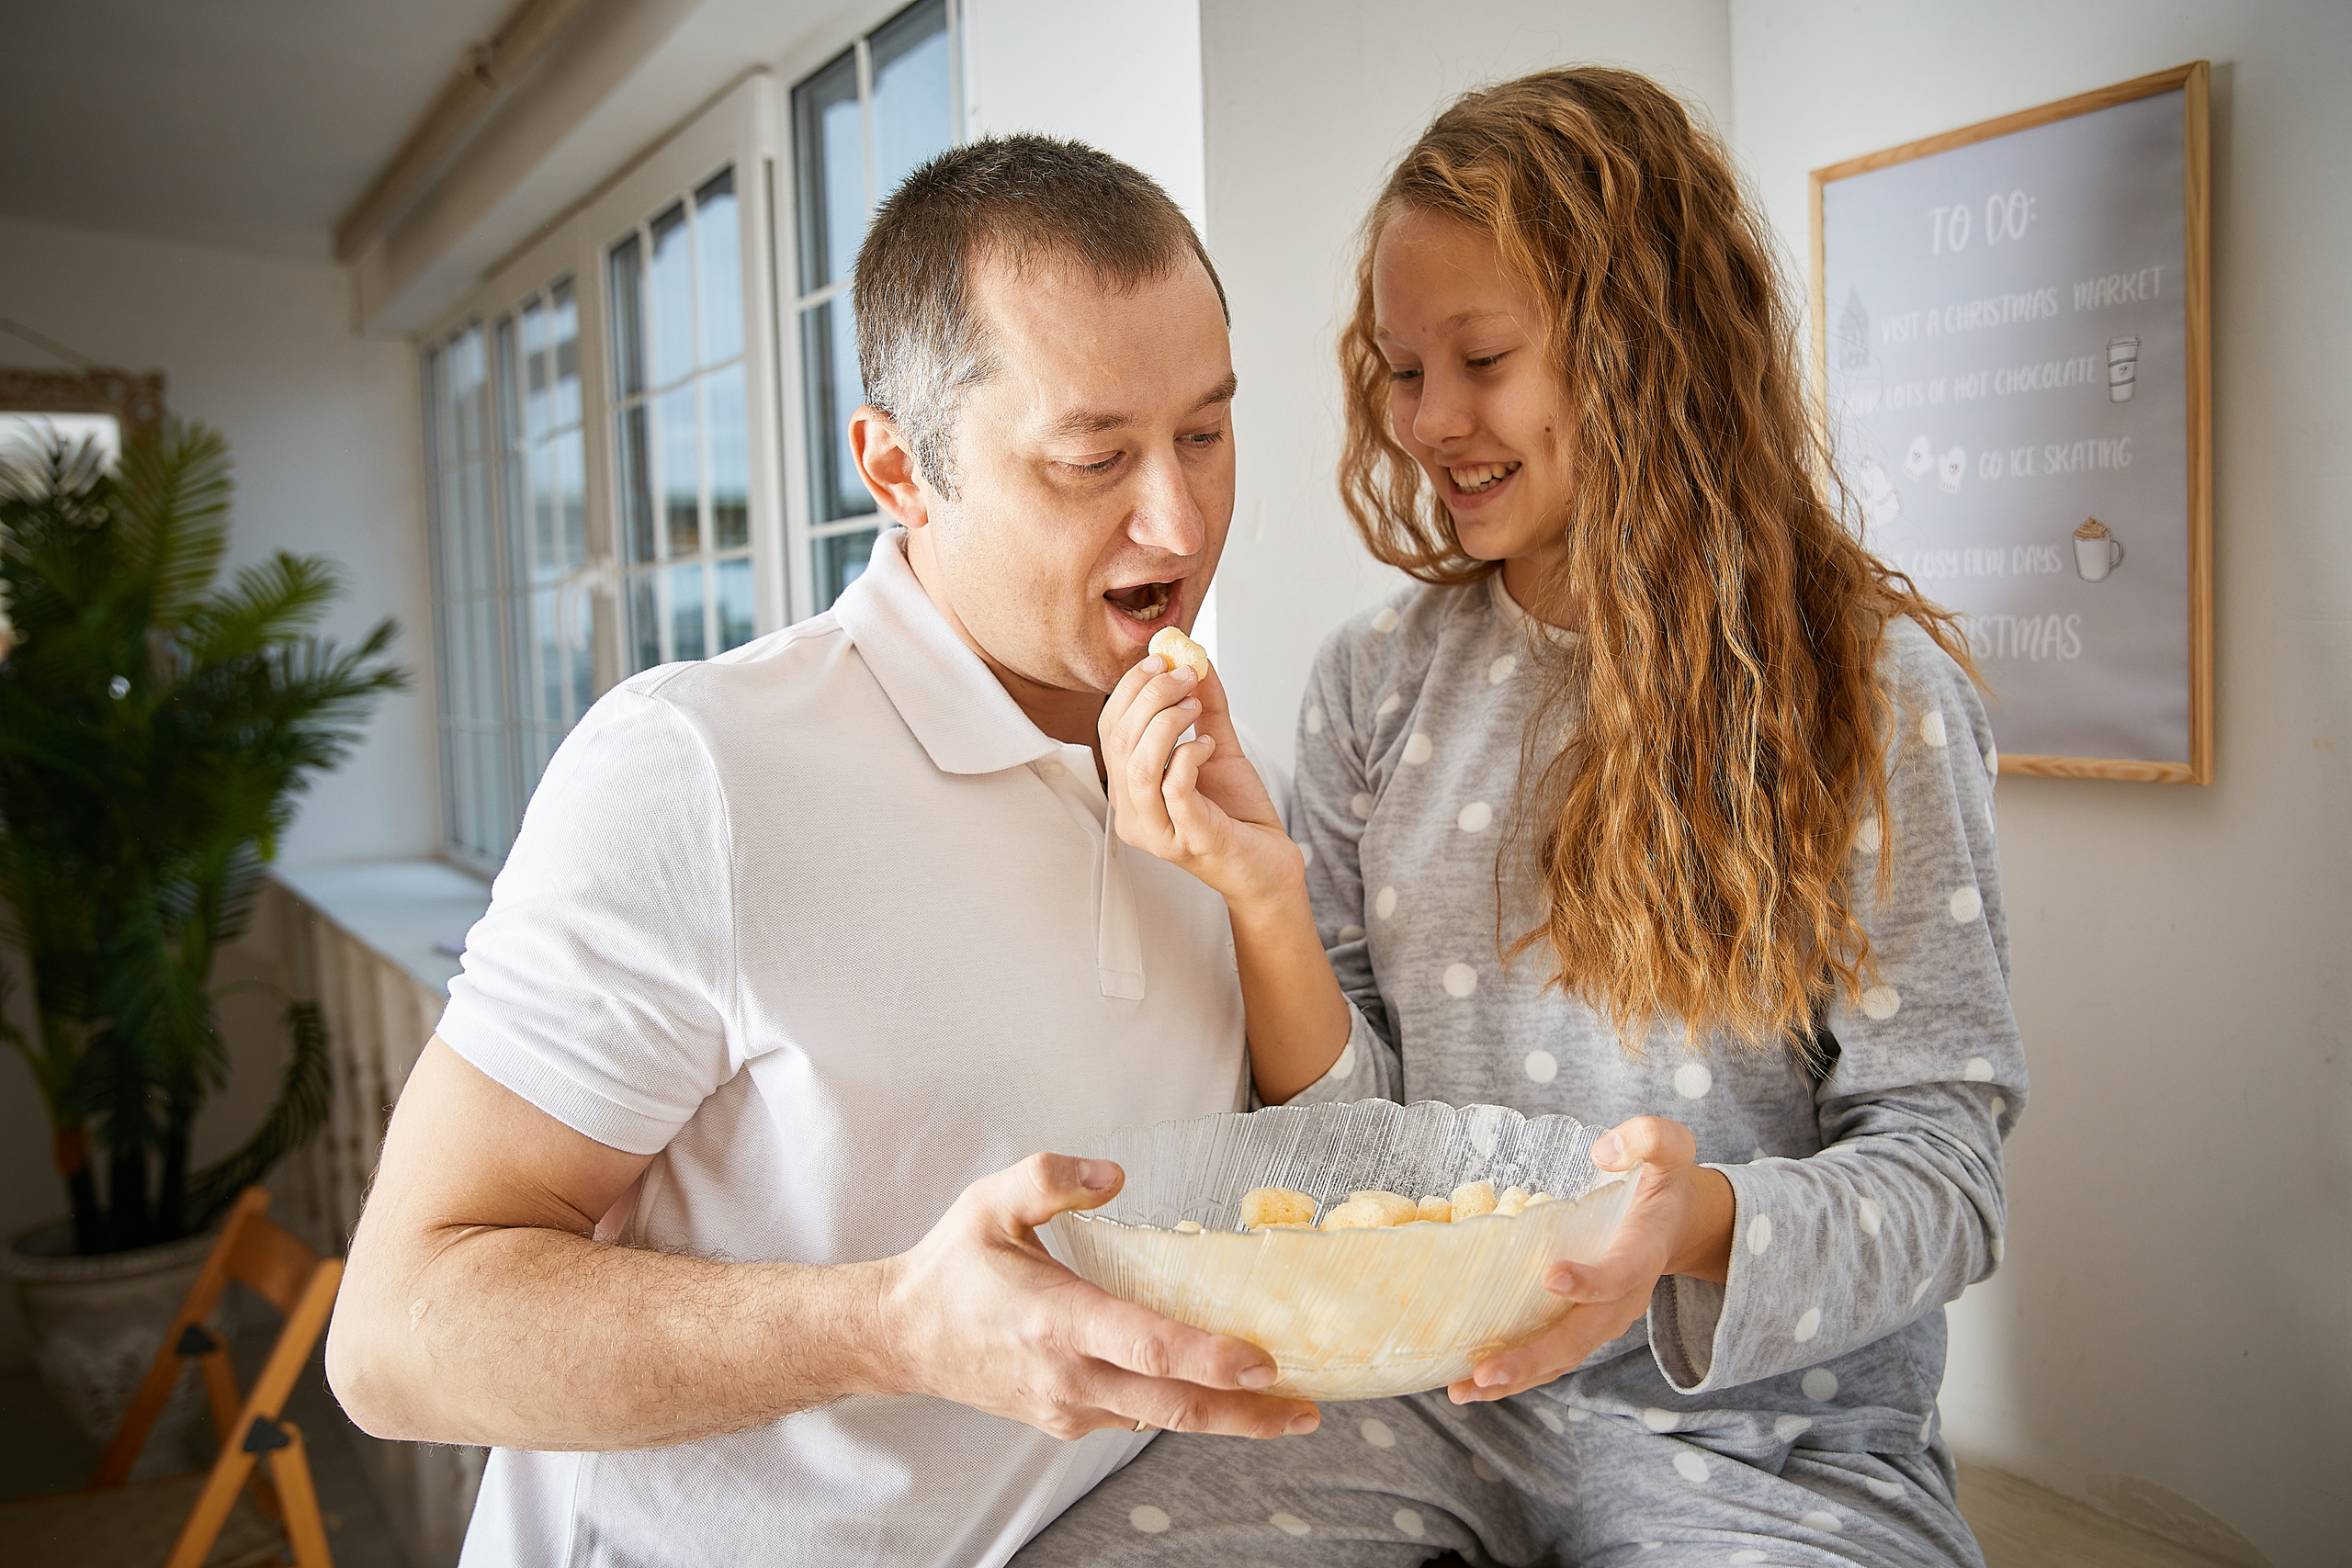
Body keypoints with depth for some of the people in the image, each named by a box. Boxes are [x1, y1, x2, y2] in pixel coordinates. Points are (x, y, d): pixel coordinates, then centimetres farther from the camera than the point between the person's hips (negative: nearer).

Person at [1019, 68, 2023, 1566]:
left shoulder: (1877, 693, -9)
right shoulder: (1377, 681, 0)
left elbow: (1943, 1162, -8)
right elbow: (1358, 1121, 0)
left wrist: (1698, 1222, -28)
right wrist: (1263, 895, -19)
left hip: (1763, 1433, -2)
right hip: (1420, 1378, 3)